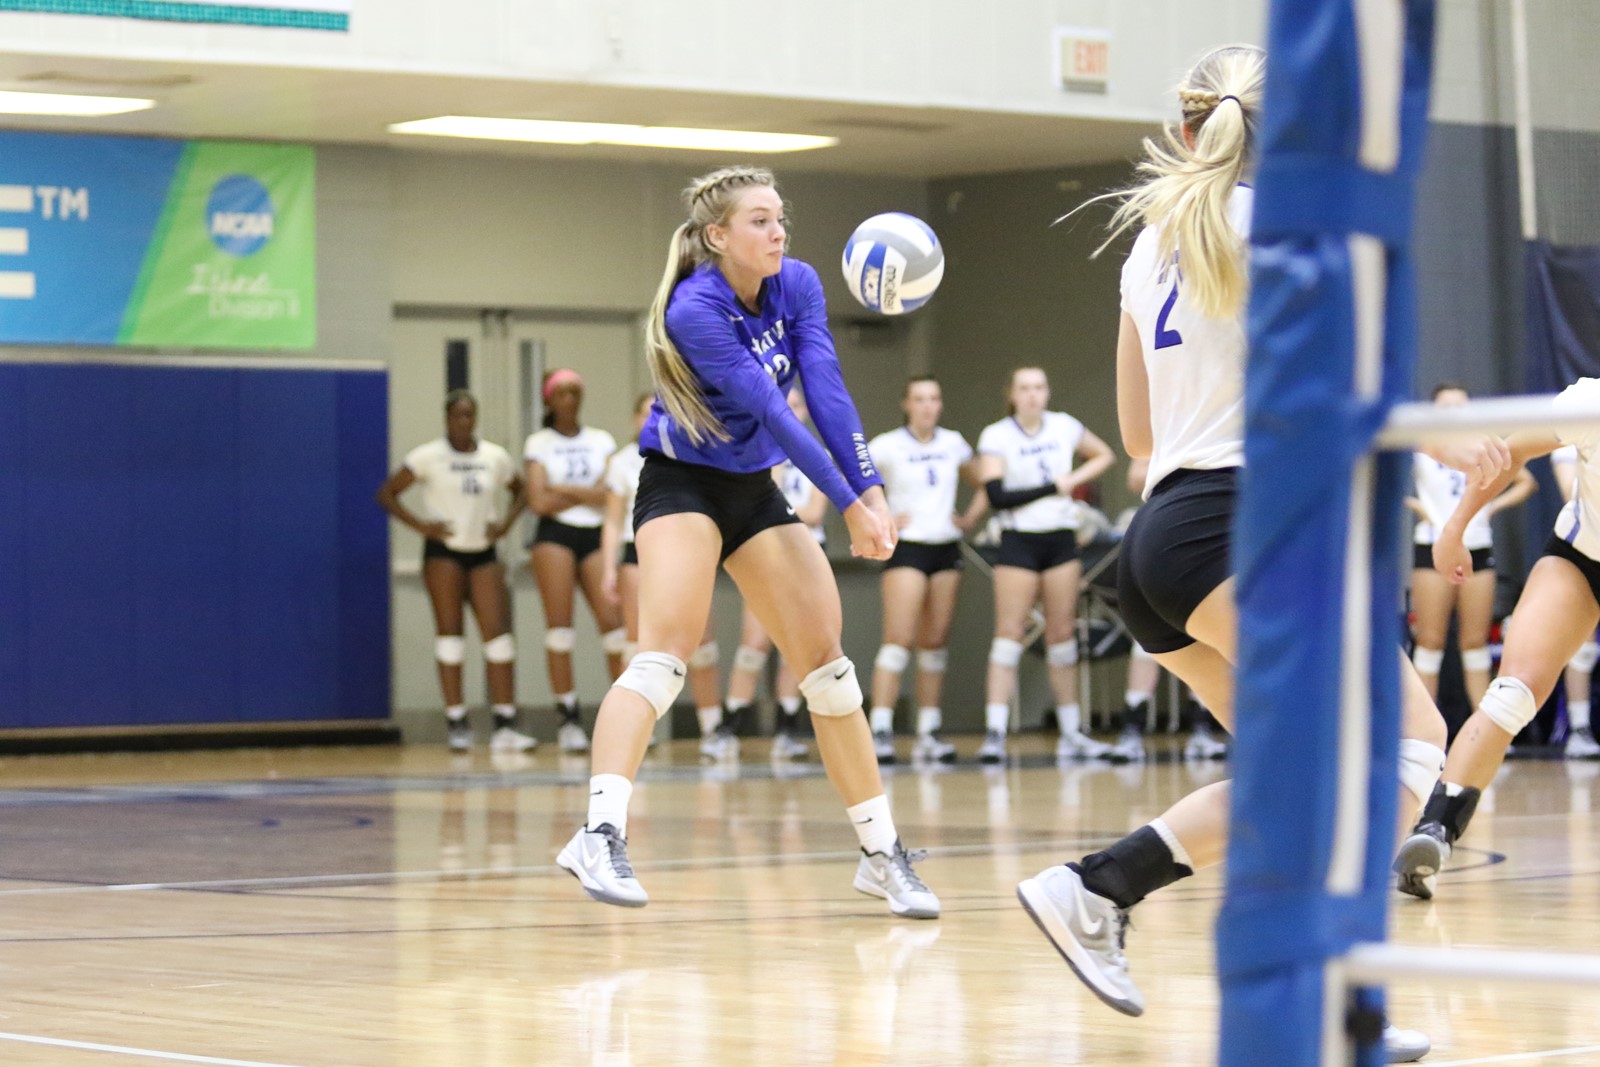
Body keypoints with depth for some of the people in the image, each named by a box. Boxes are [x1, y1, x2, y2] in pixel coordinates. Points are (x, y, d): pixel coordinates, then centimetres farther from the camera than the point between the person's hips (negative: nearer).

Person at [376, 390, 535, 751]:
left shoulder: (495, 457, 6)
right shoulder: (428, 457, -4)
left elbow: (519, 491, 22)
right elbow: (387, 494, -3)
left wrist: (505, 523, 4)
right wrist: (420, 525, -13)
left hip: (483, 552, 3)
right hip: (443, 550, -3)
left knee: (498, 632, -7)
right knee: (450, 630, -4)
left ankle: (505, 725, -8)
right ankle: (456, 722, 0)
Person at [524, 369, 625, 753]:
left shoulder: (601, 441, 12)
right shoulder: (539, 443, 6)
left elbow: (609, 494, -2)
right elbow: (539, 502, -4)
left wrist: (562, 489, -6)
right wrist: (588, 494, -2)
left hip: (595, 537, 2)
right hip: (554, 536, -2)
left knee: (613, 620, -9)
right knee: (559, 621, -9)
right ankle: (568, 718, -6)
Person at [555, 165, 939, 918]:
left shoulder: (797, 286, -4)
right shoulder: (694, 309, -23)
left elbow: (826, 390, -14)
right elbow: (769, 410, -27)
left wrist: (871, 489, -26)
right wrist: (847, 504, -29)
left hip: (755, 490, 6)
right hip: (681, 485, -6)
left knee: (826, 661, 2)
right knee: (665, 652, -25)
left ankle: (882, 854, 10)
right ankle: (600, 835, -36)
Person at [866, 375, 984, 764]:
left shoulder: (953, 444, 8)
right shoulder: (887, 447, -5)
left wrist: (970, 518, 7)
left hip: (946, 550, 4)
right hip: (907, 547, -4)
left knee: (935, 644, 5)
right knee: (899, 639, -14)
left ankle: (928, 734, 9)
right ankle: (880, 730, -16)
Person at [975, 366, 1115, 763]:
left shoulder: (1065, 427, 4)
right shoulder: (996, 436, -7)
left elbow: (1103, 455, 21)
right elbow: (996, 496, -17)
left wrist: (1075, 479, 3)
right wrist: (1051, 487, -15)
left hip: (1061, 540, 3)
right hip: (1018, 541, -3)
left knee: (1062, 634, 6)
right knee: (1009, 631, -10)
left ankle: (1072, 733, 11)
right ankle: (995, 733, -13)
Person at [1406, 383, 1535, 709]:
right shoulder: (1421, 448, 0)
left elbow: (1526, 482, 19)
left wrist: (1493, 506, 5)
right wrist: (1414, 505, -22)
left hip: (1478, 549, 3)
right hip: (1434, 550, -3)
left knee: (1476, 642, 5)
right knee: (1430, 641, -4)